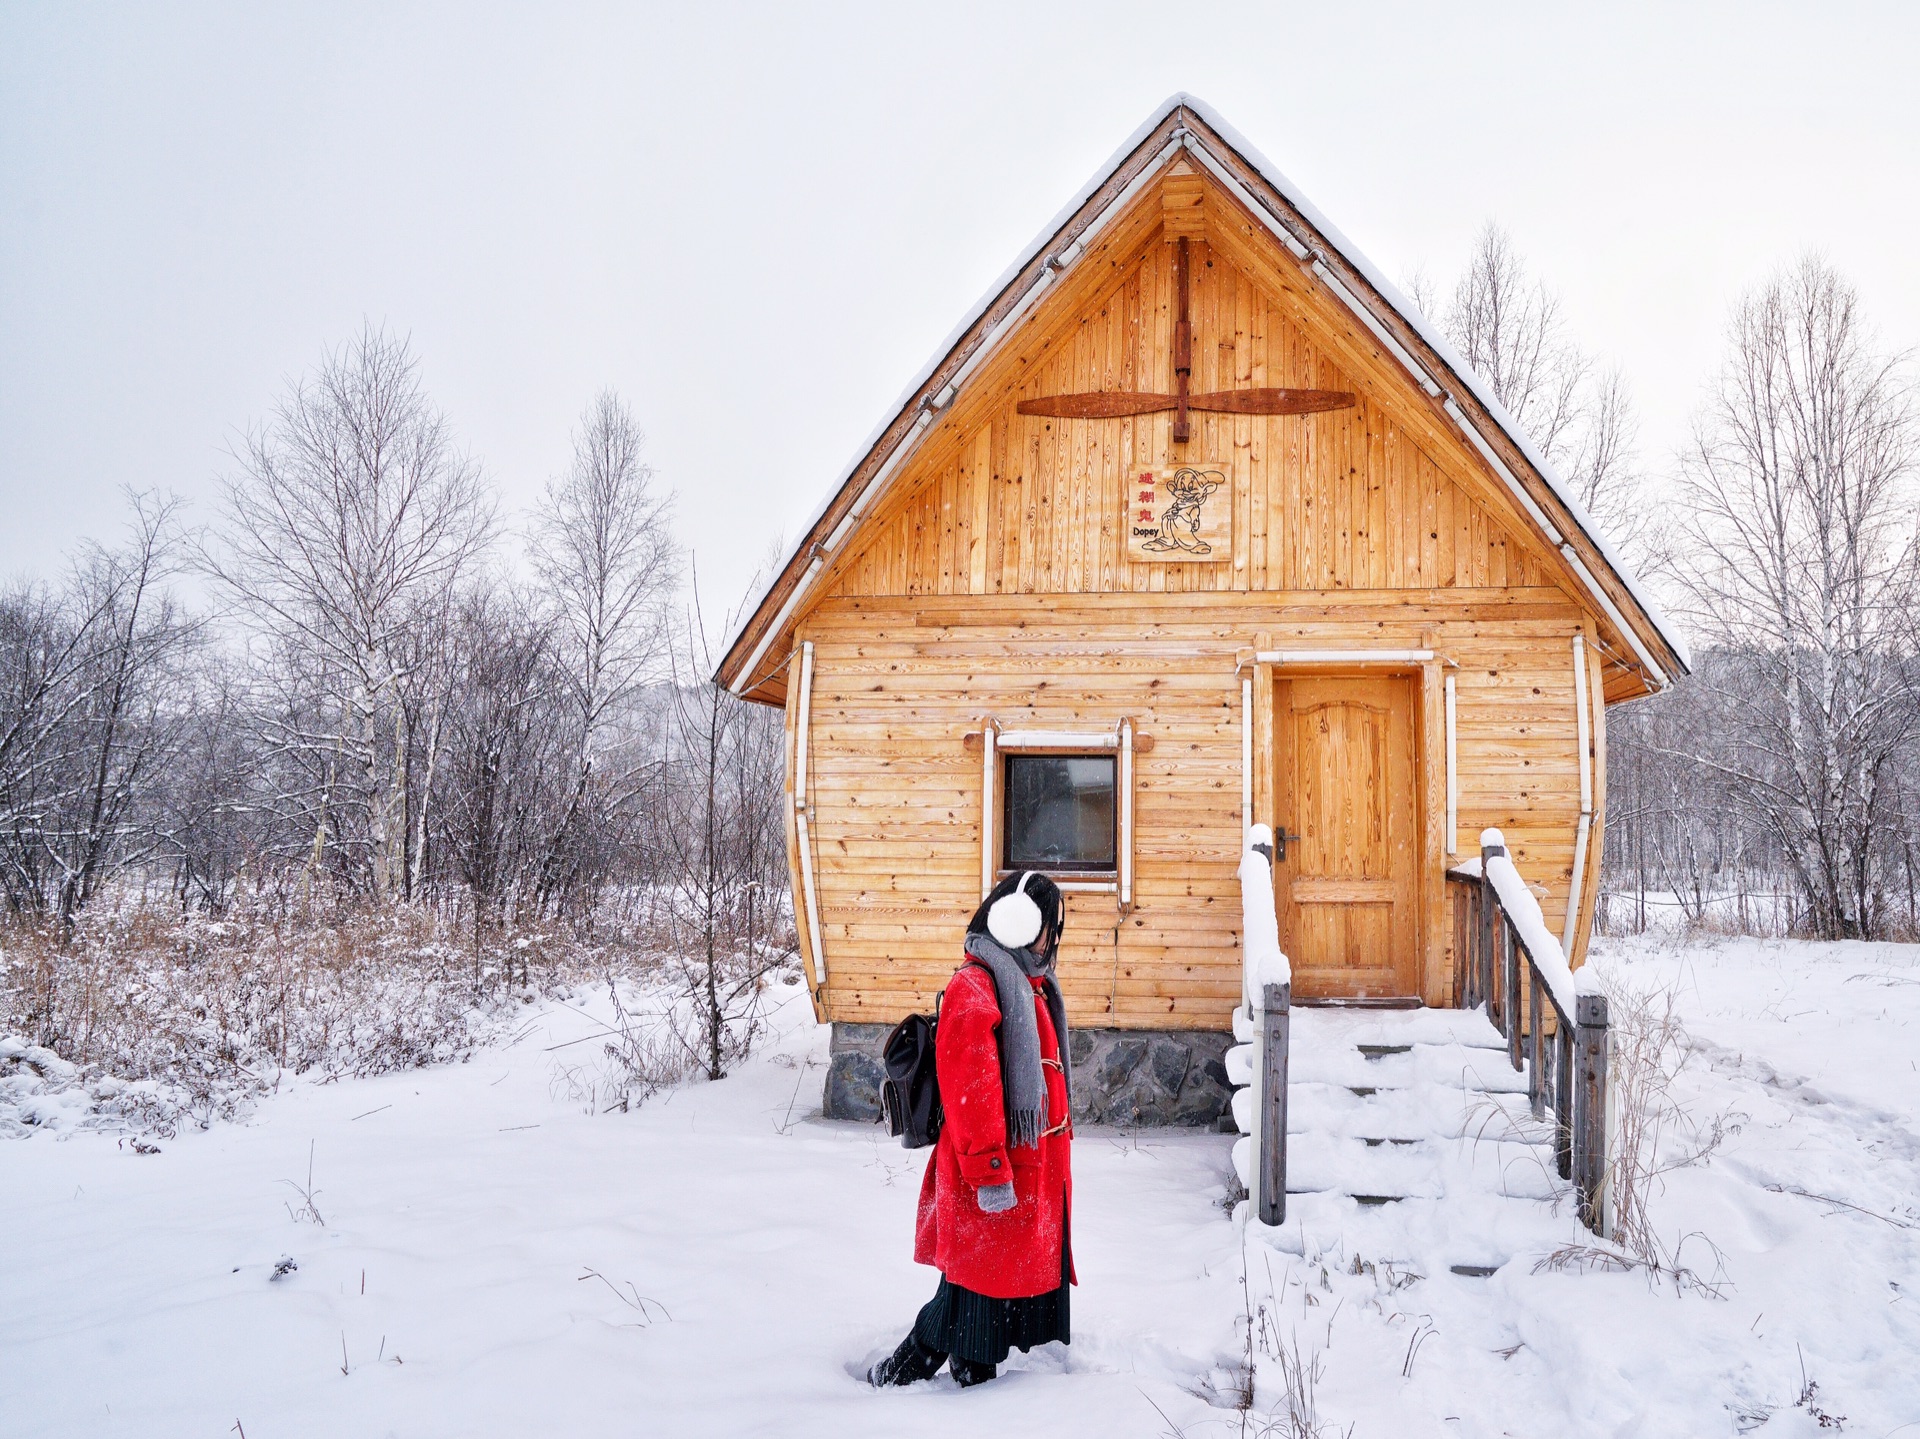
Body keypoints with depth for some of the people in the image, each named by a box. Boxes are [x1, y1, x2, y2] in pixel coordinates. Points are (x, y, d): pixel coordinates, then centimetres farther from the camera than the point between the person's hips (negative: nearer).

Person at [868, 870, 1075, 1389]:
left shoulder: (1030, 985, 16)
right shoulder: (974, 987, -15)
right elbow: (968, 1088, -22)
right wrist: (990, 1172, -24)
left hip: (1035, 1168, 10)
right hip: (995, 1174, -9)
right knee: (980, 1281, -1)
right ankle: (901, 1372, 14)